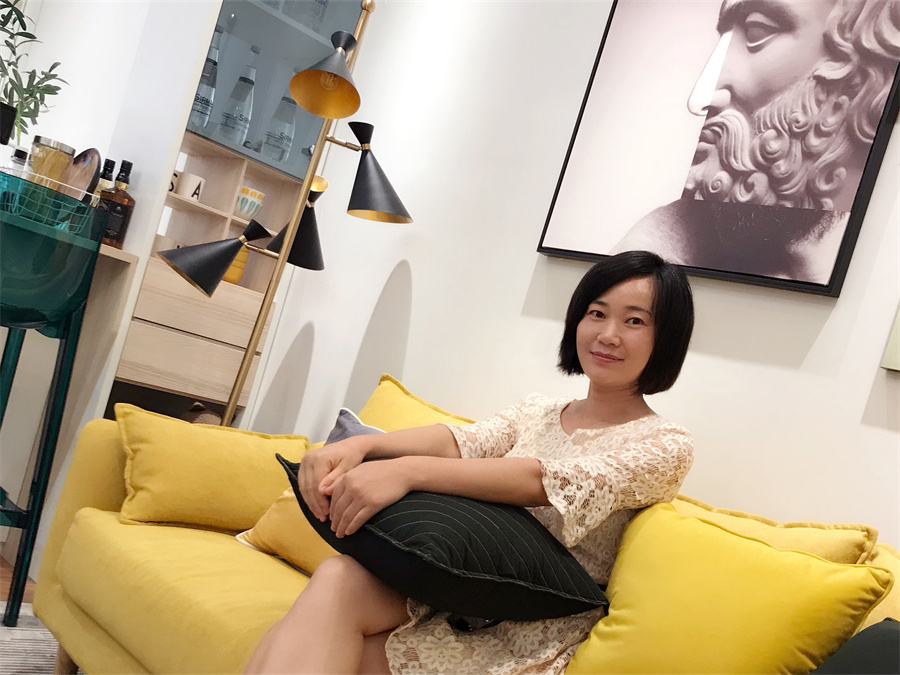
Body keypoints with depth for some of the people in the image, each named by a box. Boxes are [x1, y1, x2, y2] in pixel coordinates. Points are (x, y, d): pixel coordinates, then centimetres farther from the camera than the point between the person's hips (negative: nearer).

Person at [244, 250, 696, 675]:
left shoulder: (667, 446, -2)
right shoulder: (536, 411, 16)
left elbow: (553, 480, -20)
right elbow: (464, 441, -4)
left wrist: (409, 470, -33)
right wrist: (362, 444, -25)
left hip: (530, 634, -4)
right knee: (338, 576, -27)